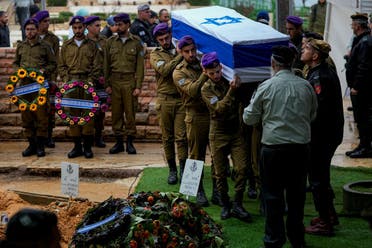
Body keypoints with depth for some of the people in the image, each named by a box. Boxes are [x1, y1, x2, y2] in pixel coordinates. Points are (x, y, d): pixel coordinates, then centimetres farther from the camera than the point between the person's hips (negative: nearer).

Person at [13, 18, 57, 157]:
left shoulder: (44, 46, 5)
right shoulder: (20, 47, 14)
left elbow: (53, 64, 8)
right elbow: (15, 63, 23)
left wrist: (44, 70, -9)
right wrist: (19, 70, 2)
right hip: (25, 84, 3)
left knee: (41, 115, -4)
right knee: (26, 116, 5)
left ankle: (40, 145, 3)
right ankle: (31, 144, 14)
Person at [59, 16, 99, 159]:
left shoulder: (91, 45, 7)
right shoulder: (66, 45, 12)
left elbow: (96, 66, 4)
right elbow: (61, 65, 11)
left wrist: (90, 80, -8)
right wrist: (66, 80, -3)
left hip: (87, 83, -2)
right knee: (73, 114, 1)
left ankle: (88, 146, 3)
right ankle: (77, 146, 8)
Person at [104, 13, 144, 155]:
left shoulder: (136, 42, 2)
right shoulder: (110, 42, 8)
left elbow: (140, 66, 0)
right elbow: (106, 65, 8)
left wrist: (138, 86, -7)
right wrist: (107, 84, 1)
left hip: (130, 81, -2)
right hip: (115, 81, 2)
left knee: (130, 112, 1)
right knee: (116, 113, 5)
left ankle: (130, 142, 9)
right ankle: (118, 142, 13)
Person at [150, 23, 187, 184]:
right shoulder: (155, 55, 6)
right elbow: (164, 70, -14)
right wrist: (180, 57, -14)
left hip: (181, 99, 0)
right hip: (165, 99, 0)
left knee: (181, 136, -4)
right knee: (167, 137, 6)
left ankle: (183, 169, 0)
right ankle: (172, 169, 16)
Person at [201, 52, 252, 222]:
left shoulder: (231, 81, 3)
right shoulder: (206, 89, -5)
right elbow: (219, 108, -20)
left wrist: (239, 85, -9)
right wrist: (231, 92, -29)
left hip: (236, 131, 2)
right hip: (219, 133, -2)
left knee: (241, 168, -8)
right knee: (220, 172, 5)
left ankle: (237, 205, 0)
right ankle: (225, 205, 19)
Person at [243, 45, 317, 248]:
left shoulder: (266, 87, -8)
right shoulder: (306, 86, 0)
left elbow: (249, 118, -1)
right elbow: (312, 116, 14)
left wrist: (265, 116, 19)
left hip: (273, 146, -3)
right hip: (301, 146, 3)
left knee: (273, 195, 6)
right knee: (296, 194, 15)